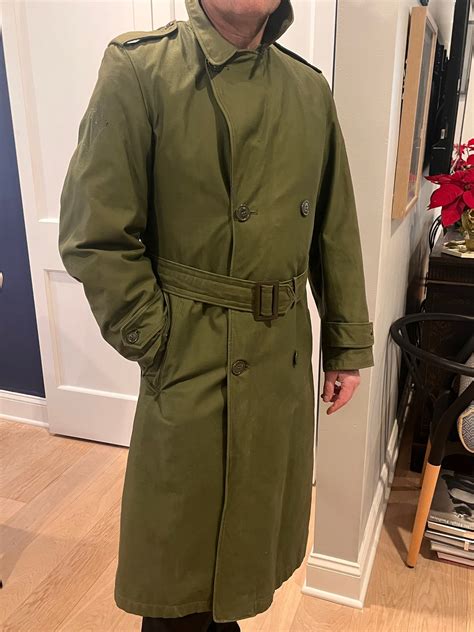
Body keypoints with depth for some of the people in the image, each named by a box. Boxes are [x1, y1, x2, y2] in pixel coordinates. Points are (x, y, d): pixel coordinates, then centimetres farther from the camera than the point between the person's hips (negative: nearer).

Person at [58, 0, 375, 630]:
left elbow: (336, 233, 7)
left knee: (255, 525, 24)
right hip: (193, 364, -5)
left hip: (286, 360, 6)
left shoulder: (309, 87, 5)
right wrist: (162, 348, -12)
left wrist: (348, 346, 8)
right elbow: (95, 236, -13)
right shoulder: (138, 69, -11)